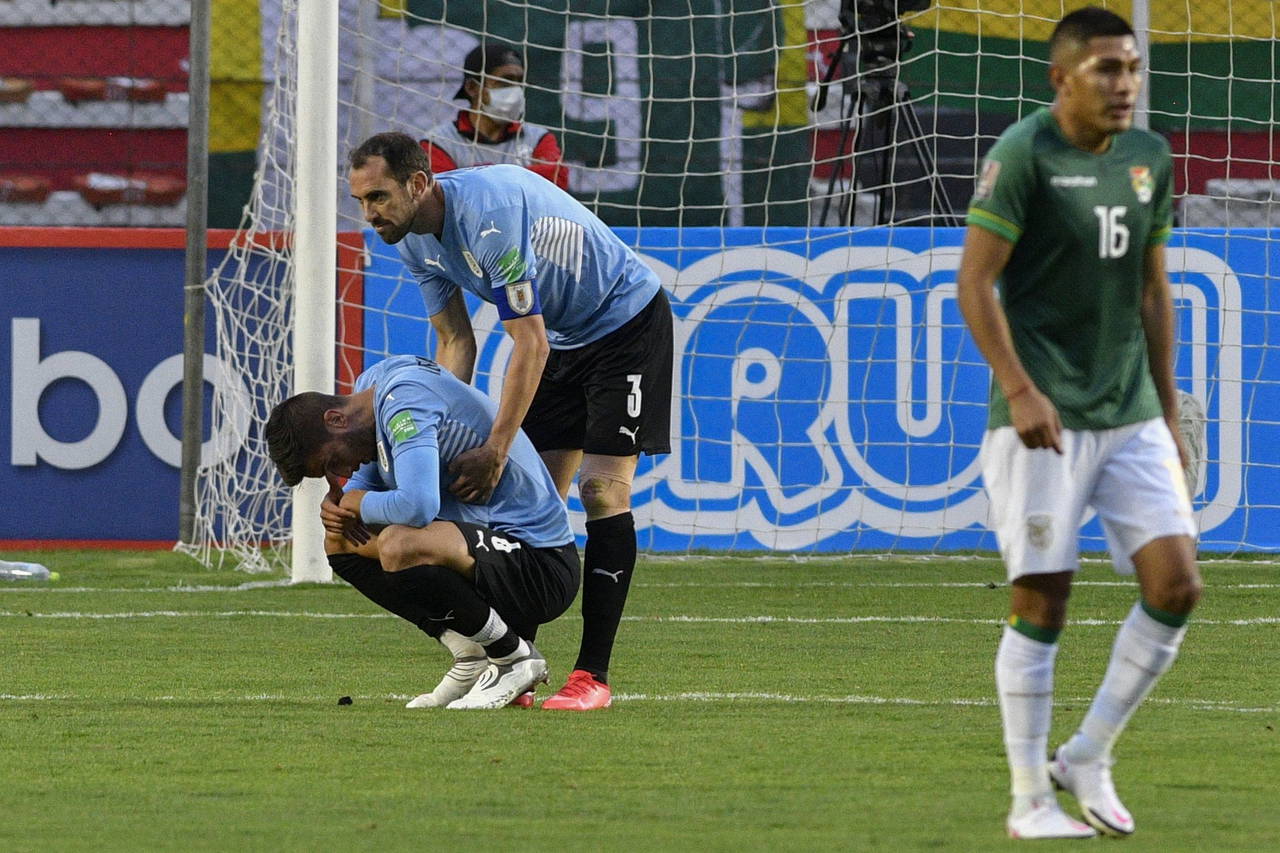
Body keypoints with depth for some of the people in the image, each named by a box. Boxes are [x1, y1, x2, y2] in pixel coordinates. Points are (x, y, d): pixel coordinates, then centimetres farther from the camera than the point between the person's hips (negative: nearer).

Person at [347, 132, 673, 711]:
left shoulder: (487, 212, -34)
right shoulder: (415, 240, -7)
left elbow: (529, 345, -32)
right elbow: (456, 344, 1)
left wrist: (495, 452, -31)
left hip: (627, 321, -8)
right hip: (560, 336, 8)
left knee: (603, 490, -14)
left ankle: (593, 676, -15)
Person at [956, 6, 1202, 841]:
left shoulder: (1148, 160, 11)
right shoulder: (1023, 155, -9)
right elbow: (975, 281, -12)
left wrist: (1168, 416, 17)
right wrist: (1021, 390, -21)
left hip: (1131, 415, 6)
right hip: (1043, 418, -6)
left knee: (1177, 585, -5)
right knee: (1042, 602, -4)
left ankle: (1087, 759, 11)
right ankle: (1031, 800, 5)